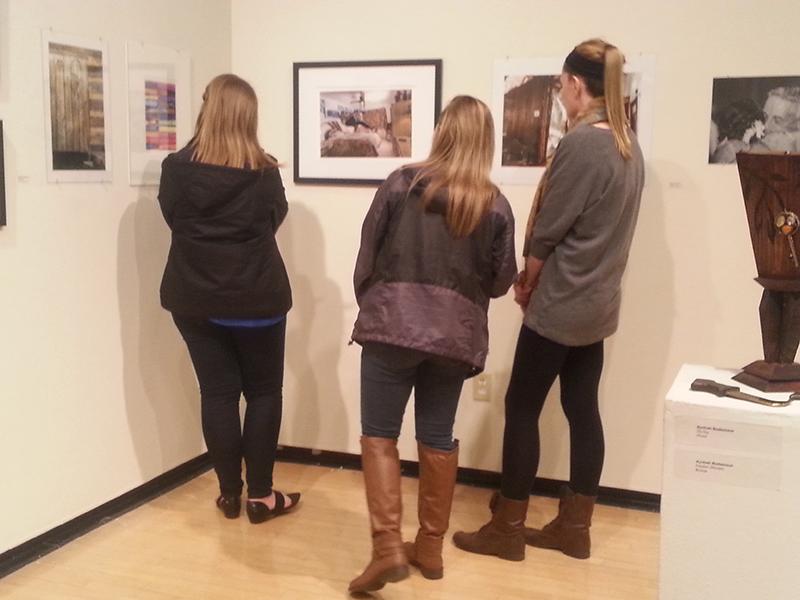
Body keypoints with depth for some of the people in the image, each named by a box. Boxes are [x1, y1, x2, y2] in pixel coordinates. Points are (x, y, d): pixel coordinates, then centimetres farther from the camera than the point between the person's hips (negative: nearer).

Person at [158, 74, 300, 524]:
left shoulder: (177, 167, -7)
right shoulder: (264, 172, -9)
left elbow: (173, 217, 8)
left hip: (195, 299, 2)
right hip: (256, 299, -1)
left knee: (217, 393, 9)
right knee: (264, 392, 10)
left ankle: (230, 492, 17)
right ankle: (260, 495, 13)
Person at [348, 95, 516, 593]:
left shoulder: (401, 184, -2)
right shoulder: (496, 206, 2)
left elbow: (368, 254, 1)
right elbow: (501, 282, 6)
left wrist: (371, 307, 16)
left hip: (393, 325, -2)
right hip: (456, 335, 3)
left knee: (379, 435, 6)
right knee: (438, 438, 14)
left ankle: (388, 548, -3)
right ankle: (430, 547, 24)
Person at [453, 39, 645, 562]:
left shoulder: (581, 144, -18)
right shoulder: (629, 144, 8)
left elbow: (548, 229, -15)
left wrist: (527, 281, 3)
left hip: (560, 304, -8)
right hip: (597, 302, 9)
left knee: (522, 408, 2)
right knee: (583, 410, 12)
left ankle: (507, 530, 12)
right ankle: (574, 528, 23)